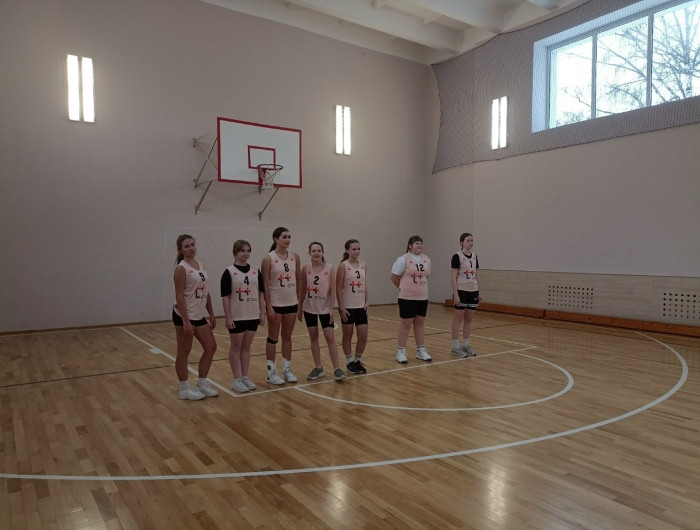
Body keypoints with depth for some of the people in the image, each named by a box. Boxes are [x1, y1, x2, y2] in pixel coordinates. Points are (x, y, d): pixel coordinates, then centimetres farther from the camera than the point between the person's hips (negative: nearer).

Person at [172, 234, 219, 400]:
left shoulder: (201, 266, 10)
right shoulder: (181, 268, -13)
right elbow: (179, 296, -18)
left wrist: (211, 314, 13)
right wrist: (186, 321, -22)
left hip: (199, 315, 9)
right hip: (184, 316, -9)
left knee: (211, 347, 11)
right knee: (184, 352, 3)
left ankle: (201, 384, 23)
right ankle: (185, 389, 15)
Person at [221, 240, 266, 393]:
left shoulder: (256, 272, 6)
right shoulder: (229, 272, -7)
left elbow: (260, 293, 9)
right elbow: (225, 296, -8)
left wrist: (262, 312, 5)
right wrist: (228, 317, -12)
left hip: (253, 316, 4)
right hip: (236, 317, -4)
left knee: (246, 347, 13)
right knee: (236, 347, 6)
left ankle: (245, 377, 22)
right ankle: (236, 379, 15)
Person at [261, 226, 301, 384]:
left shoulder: (294, 257, 3)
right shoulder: (268, 258, -10)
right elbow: (265, 284, -11)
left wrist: (298, 299, 8)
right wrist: (269, 306, -14)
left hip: (292, 303, 5)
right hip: (275, 304, -4)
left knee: (287, 337, 13)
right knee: (273, 338, 5)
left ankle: (287, 369, 23)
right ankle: (271, 372, 14)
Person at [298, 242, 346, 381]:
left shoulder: (329, 268, -8)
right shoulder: (306, 268, -3)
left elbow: (333, 290, -7)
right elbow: (302, 290, 4)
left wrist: (331, 309, -12)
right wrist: (299, 308, 6)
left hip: (325, 308, -2)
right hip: (309, 308, 2)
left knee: (330, 337, -3)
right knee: (313, 337, 9)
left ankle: (337, 368, 3)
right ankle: (318, 368, 19)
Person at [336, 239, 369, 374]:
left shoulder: (363, 265, 6)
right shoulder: (343, 266, -10)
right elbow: (339, 288, -10)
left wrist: (367, 301, 3)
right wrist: (341, 307, -13)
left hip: (361, 306, 5)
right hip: (348, 307, -5)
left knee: (363, 336, 4)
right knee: (348, 335, 8)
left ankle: (358, 360, 23)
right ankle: (350, 362, 21)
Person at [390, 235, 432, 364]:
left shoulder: (426, 259, 7)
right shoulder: (403, 259, -11)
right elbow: (394, 277, -8)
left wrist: (419, 286, 13)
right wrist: (403, 288, 3)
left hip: (422, 297, 5)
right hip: (407, 297, -5)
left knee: (420, 323, 12)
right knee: (406, 323, 0)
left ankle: (421, 351, 22)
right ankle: (401, 352, 11)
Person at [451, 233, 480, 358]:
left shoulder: (474, 256, 11)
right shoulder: (457, 256, -9)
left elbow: (475, 276, 16)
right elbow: (453, 277, -11)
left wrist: (478, 293, 14)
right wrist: (455, 294, -17)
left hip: (473, 292, 6)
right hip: (461, 291, -6)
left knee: (469, 320, 10)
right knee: (458, 319, 0)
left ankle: (466, 346, 19)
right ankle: (455, 347, 7)